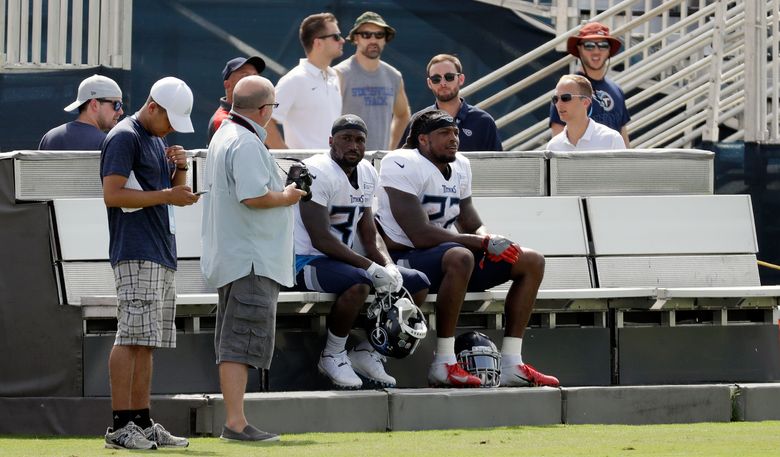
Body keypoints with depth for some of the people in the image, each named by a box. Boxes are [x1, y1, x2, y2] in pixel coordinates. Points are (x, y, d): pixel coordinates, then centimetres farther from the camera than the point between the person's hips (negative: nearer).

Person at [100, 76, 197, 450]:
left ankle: (142, 423, 10)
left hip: (161, 255, 10)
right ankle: (121, 426, -15)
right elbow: (112, 194, -16)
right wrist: (167, 195, -18)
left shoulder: (158, 140, 21)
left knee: (147, 342, 8)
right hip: (135, 254, -10)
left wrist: (180, 170, 6)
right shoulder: (125, 138, -8)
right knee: (132, 338, -13)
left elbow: (172, 192, 27)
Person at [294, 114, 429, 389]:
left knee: (418, 284, 2)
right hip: (308, 261, -9)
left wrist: (388, 267, -7)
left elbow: (369, 236, 14)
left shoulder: (367, 174, 10)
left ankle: (367, 352, 8)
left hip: (343, 260, 9)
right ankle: (333, 356, -16)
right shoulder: (317, 173, -17)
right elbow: (321, 239, -23)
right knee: (358, 284, -38)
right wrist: (371, 267, -25)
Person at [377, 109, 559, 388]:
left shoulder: (460, 166, 13)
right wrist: (485, 243, -24)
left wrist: (490, 241, -12)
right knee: (460, 257, -41)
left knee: (532, 262, 2)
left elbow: (473, 226, 15)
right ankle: (444, 364, -34)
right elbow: (420, 235, -24)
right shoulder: (402, 164, -15)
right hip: (404, 258, -9)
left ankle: (511, 364, -4)